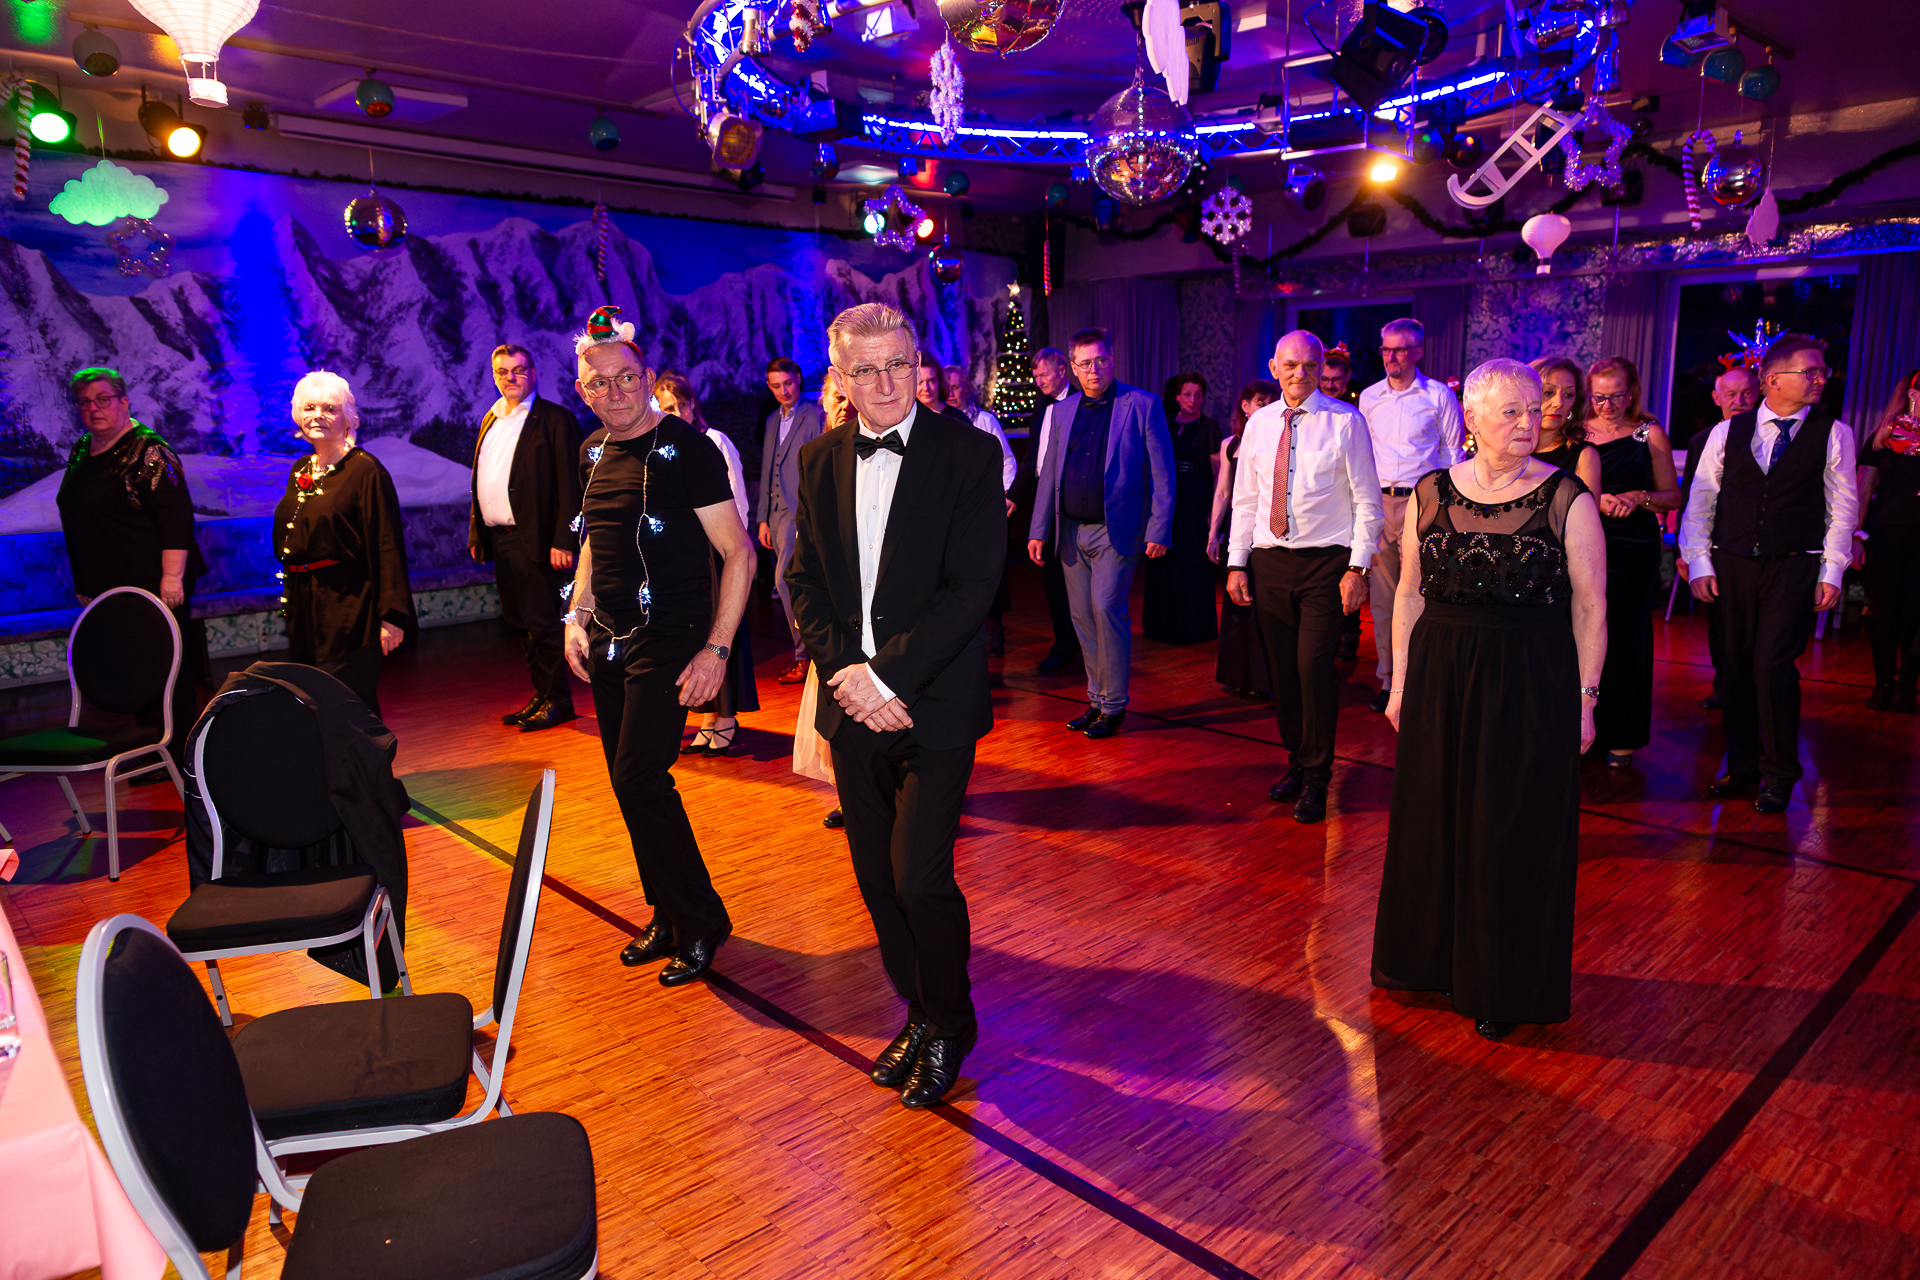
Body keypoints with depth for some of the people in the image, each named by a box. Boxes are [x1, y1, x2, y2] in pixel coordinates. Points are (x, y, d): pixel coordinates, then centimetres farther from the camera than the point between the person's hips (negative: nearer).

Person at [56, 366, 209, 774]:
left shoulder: (148, 450, -10)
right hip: (107, 588, 8)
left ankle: (177, 754, 6)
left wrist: (172, 578, -24)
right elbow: (76, 517, 25)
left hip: (152, 585, -8)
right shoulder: (80, 453, 15)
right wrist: (84, 583, 24)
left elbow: (176, 515, -18)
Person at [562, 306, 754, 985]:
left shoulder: (686, 447, -11)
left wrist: (717, 649, -18)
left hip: (670, 642, -7)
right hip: (606, 644, 7)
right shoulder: (593, 452, 10)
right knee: (631, 784, 10)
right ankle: (669, 918, 26)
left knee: (640, 780, -12)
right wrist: (577, 616, 12)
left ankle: (701, 921, 7)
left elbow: (739, 554, -13)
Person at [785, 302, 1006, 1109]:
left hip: (932, 703, -5)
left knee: (920, 878, -5)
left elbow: (970, 587, -15)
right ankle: (920, 1015, 33)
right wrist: (844, 671, -7)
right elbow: (805, 579, 8)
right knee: (877, 878, 12)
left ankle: (948, 1028, 21)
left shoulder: (968, 453, -8)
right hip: (852, 703, 5)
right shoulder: (820, 460, 8)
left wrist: (887, 675, -18)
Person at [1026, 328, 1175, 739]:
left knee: (1107, 609, -12)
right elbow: (1049, 474, 14)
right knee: (1083, 617, 8)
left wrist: (1159, 531, -10)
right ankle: (1097, 699, 20)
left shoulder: (1142, 405, -2)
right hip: (1071, 531, 5)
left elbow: (1162, 474, -4)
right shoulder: (1063, 411, 11)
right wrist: (1038, 529, 7)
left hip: (1116, 529, -5)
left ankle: (1114, 705, 1)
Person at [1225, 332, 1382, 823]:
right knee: (1282, 670, 9)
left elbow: (1367, 501, -3)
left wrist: (1358, 566, -10)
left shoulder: (1346, 421, -2)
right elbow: (1245, 499, 13)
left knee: (1314, 667, -10)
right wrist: (1236, 563, 7)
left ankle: (1316, 779, 5)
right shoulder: (1259, 423, 10)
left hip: (1325, 562, -4)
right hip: (1269, 560, 4)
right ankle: (1297, 761, 26)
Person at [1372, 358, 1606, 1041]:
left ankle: (1504, 986, 26)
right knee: (1432, 821, 14)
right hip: (1440, 677, 3)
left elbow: (1590, 607, -5)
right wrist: (1401, 683, 5)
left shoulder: (1567, 498, -7)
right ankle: (1433, 957, 37)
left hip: (1532, 686, -3)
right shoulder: (1431, 493, 2)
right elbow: (1411, 593, 6)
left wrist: (1585, 698, -7)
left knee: (1514, 835, 7)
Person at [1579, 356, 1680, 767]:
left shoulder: (1650, 435, 3)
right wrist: (1596, 501, -7)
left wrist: (1639, 497, -13)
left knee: (1624, 637, 1)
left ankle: (1621, 737, 12)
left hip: (1632, 548, -2)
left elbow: (1673, 497, 5)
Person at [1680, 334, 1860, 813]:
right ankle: (1741, 765, 23)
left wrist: (1831, 573, -3)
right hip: (1733, 565, 2)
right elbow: (1700, 500, 6)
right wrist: (1699, 564, 0)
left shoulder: (1834, 434, 4)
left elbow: (1843, 507, 3)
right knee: (1737, 666, 7)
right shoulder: (1727, 432, 6)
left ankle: (1778, 775, 7)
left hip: (1794, 567, -2)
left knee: (1772, 666, -10)